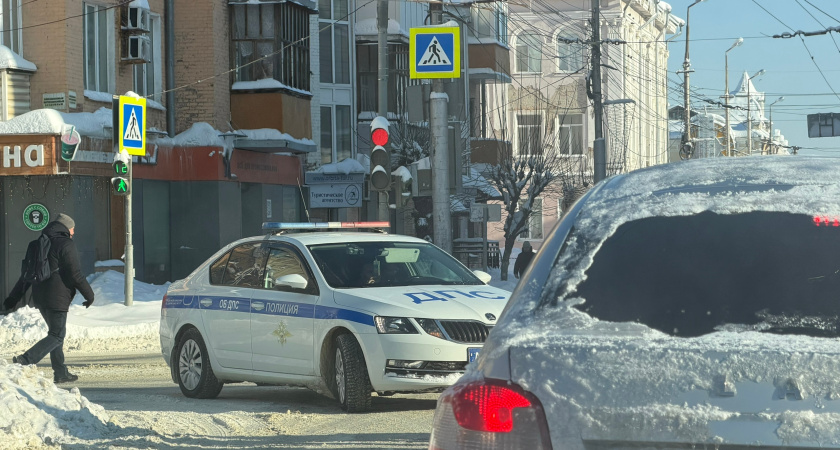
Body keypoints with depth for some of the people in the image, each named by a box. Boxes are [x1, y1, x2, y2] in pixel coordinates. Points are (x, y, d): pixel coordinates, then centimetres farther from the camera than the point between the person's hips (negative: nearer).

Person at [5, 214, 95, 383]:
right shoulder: (66, 245, -9)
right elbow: (75, 274, -14)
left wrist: (14, 297, 19)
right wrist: (89, 295, -4)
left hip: (40, 297, 9)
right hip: (58, 298, -9)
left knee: (56, 333, 17)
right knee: (57, 336, -6)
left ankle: (60, 373, 16)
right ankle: (25, 360, -21)